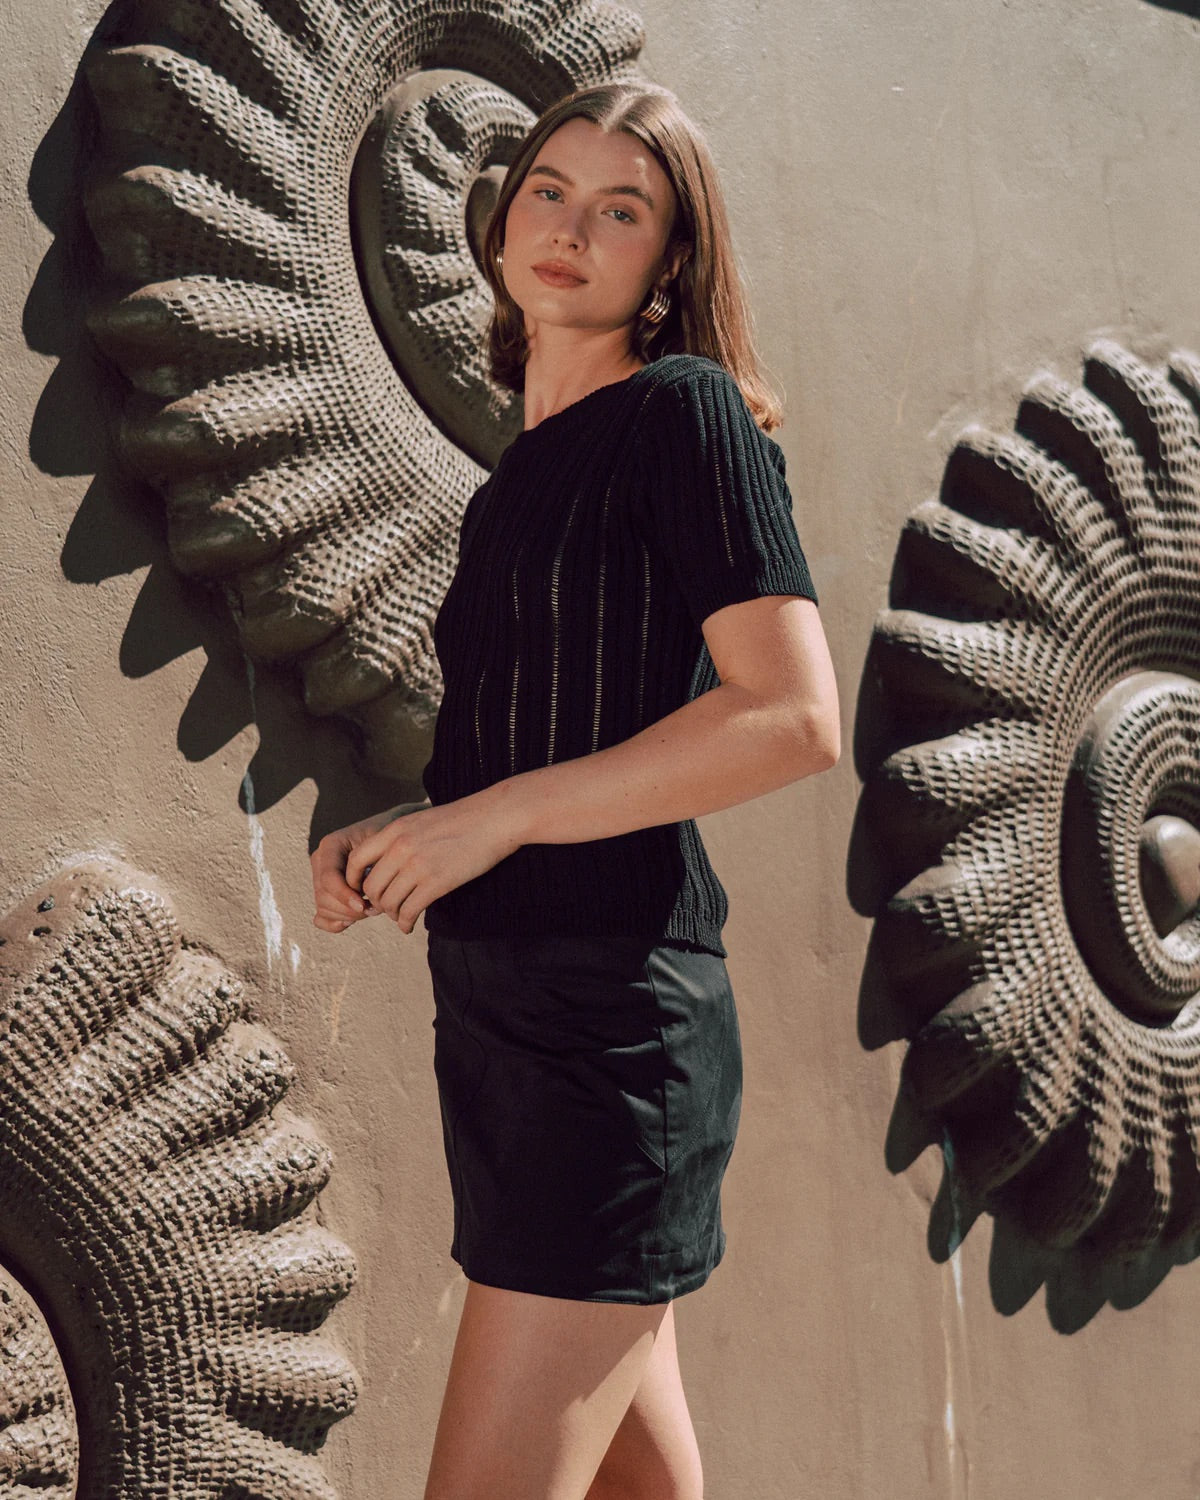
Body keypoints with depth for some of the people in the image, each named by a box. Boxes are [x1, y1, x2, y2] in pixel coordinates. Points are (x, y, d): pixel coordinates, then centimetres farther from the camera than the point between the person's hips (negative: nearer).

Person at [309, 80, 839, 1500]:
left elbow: (796, 717, -18)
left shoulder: (686, 412, -7)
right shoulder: (519, 472, 17)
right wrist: (388, 840, 4)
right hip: (498, 1009, 9)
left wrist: (492, 817, -16)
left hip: (614, 1022, -8)